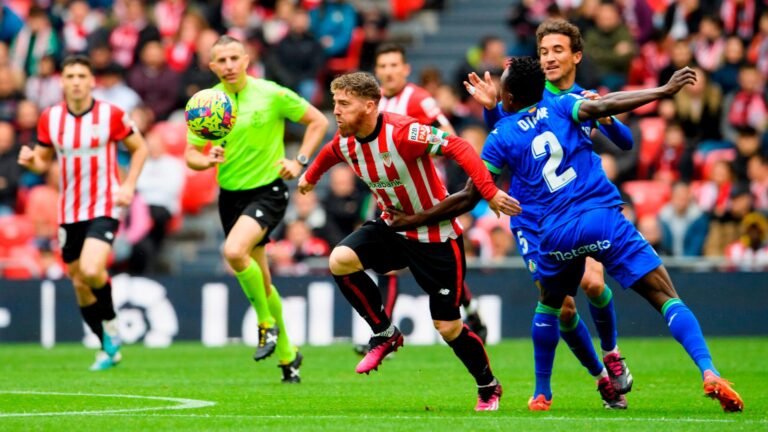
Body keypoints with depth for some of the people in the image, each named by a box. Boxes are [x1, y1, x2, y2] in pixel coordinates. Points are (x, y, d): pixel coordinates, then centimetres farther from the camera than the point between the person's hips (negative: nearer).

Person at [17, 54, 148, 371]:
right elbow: (44, 161, 12)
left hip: (104, 208, -4)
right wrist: (30, 160, -11)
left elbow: (139, 147, 5)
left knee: (91, 271, -25)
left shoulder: (111, 114, -8)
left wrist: (128, 185, -7)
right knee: (80, 285, 7)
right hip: (69, 212, 4)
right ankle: (109, 349, 24)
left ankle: (110, 324, 2)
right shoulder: (50, 118, 1)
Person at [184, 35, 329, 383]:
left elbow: (318, 122, 1)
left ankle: (267, 323, -8)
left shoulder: (272, 94, -9)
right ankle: (287, 354, 27)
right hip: (231, 195, 5)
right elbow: (191, 155, 5)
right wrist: (209, 160, -17)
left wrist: (299, 161, -8)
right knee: (260, 281, 11)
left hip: (268, 190, -5)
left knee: (234, 251, -30)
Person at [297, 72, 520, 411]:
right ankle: (384, 333, 1)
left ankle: (488, 388, 24)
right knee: (340, 260, -18)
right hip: (392, 227, 6)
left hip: (436, 236, -6)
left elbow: (458, 147, -34)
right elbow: (330, 153, 19)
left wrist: (490, 194, -41)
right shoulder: (344, 143, -7)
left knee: (447, 327, -2)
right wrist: (310, 177, 38)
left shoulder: (401, 133, -30)